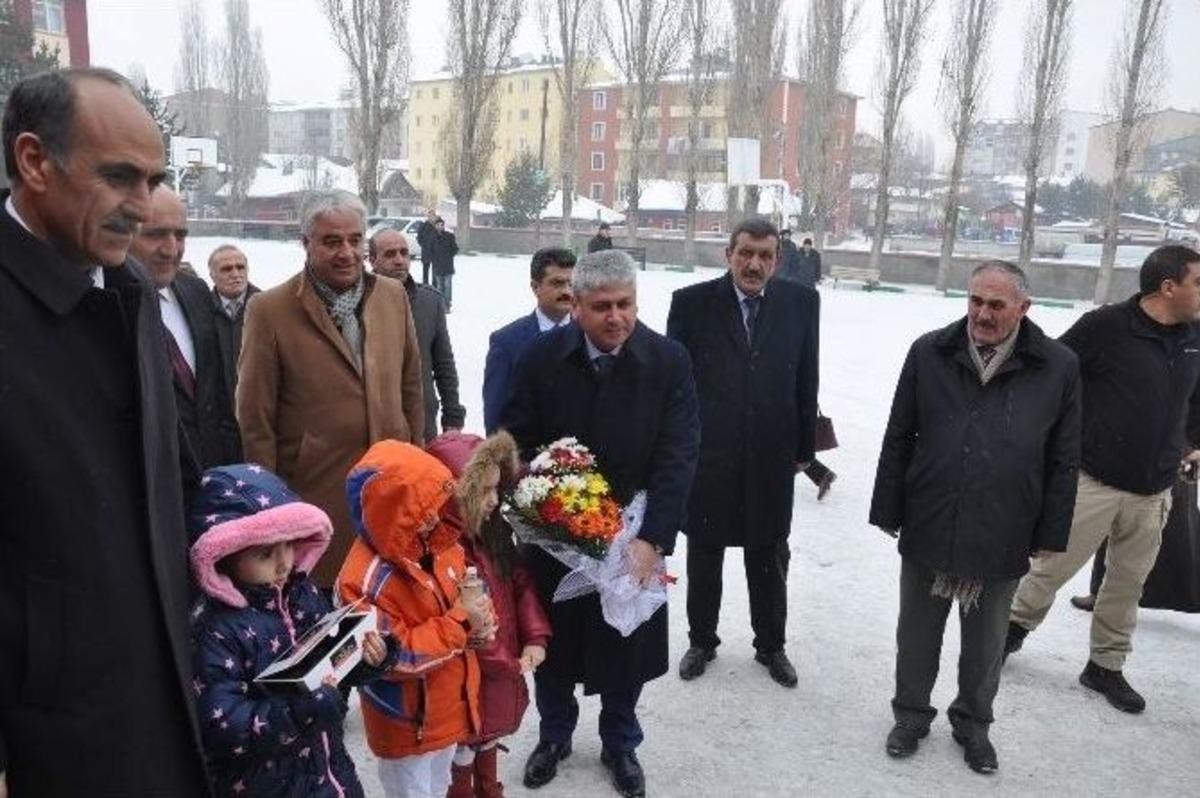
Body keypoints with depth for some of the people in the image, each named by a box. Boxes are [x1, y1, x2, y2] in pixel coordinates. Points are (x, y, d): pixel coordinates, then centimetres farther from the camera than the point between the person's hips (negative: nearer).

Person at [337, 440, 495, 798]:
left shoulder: (438, 542, -7)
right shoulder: (364, 581, -30)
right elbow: (393, 658, -28)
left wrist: (479, 627, -14)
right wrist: (460, 623, -28)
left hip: (447, 708, 7)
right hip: (405, 723, -7)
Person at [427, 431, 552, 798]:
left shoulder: (492, 531, -3)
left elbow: (521, 582, 5)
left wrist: (535, 638, -8)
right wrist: (509, 664, -17)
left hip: (502, 674, 8)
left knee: (487, 746, 31)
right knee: (461, 758, 17)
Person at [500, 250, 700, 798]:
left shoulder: (669, 360, -14)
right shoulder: (543, 355, -10)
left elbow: (678, 456, -16)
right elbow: (515, 440, -3)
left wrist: (653, 538, -24)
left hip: (632, 536, -1)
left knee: (626, 646, 17)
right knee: (552, 641, 19)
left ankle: (620, 744, 43)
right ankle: (554, 736, 45)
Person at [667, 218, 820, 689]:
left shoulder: (801, 303, -2)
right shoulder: (692, 303, -7)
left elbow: (806, 379, 2)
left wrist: (804, 447, 4)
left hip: (771, 456, 1)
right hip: (706, 454, -1)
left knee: (770, 556, 16)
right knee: (704, 553, 15)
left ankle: (770, 644, 36)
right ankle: (701, 641, 35)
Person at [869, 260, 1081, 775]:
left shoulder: (1058, 367, -6)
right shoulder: (929, 353, -5)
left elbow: (1064, 461, 0)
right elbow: (898, 439, 0)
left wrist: (1050, 535, 1)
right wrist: (889, 511, 0)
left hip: (1002, 539, 0)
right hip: (927, 530, 0)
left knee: (986, 645, 19)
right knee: (917, 635, 17)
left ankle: (973, 723, 41)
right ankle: (911, 713, 38)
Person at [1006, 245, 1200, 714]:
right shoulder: (1106, 326, -13)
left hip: (1153, 492, 5)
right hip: (1093, 482, -5)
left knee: (1127, 585, 14)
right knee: (1054, 566, 4)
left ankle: (1106, 666, 30)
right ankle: (1015, 627, 29)